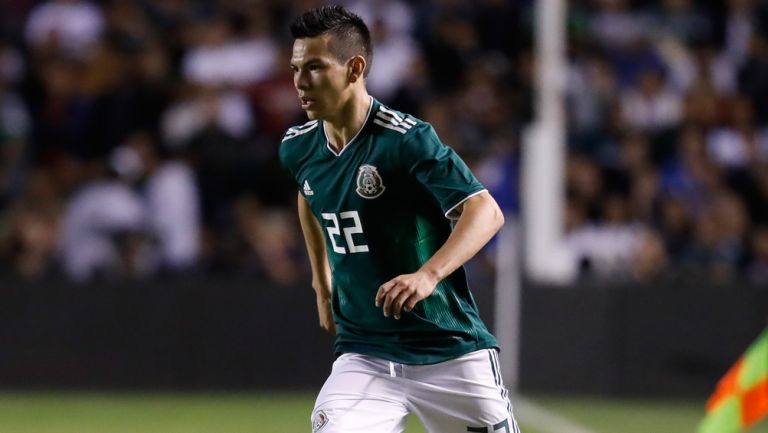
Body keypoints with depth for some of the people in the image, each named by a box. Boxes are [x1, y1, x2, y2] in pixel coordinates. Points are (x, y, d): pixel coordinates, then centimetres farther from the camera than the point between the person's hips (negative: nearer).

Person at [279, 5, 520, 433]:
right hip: (364, 356, 4)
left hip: (451, 352, -4)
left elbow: (486, 212, -26)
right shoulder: (298, 148, 2)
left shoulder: (405, 139, -17)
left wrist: (428, 276, -41)